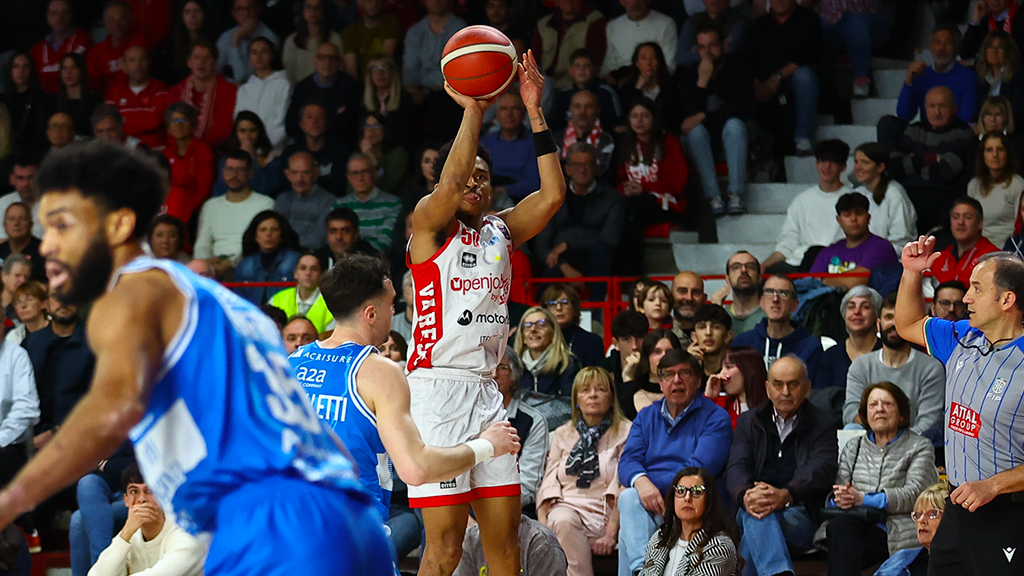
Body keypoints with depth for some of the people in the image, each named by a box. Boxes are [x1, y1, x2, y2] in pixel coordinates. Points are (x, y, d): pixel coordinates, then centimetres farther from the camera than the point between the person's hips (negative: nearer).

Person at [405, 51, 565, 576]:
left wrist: (534, 110, 0)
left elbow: (552, 193, 4)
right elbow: (451, 181, -19)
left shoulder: (501, 231, 17)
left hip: (487, 390, 6)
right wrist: (473, 108, -18)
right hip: (438, 388, -6)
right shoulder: (428, 224, 1)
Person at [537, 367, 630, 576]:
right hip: (568, 506, 2)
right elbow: (549, 484, 12)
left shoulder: (625, 433, 7)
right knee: (562, 520, -34)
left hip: (606, 511, -2)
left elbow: (625, 488, -4)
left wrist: (611, 534, -16)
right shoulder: (562, 435, 21)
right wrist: (543, 529, -7)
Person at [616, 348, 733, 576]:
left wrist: (653, 483, -13)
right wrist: (641, 482, -20)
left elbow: (700, 469, -9)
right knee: (629, 497, -34)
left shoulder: (715, 418, 5)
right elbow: (628, 461, 5)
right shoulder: (647, 417, 21)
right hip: (646, 503, 4)